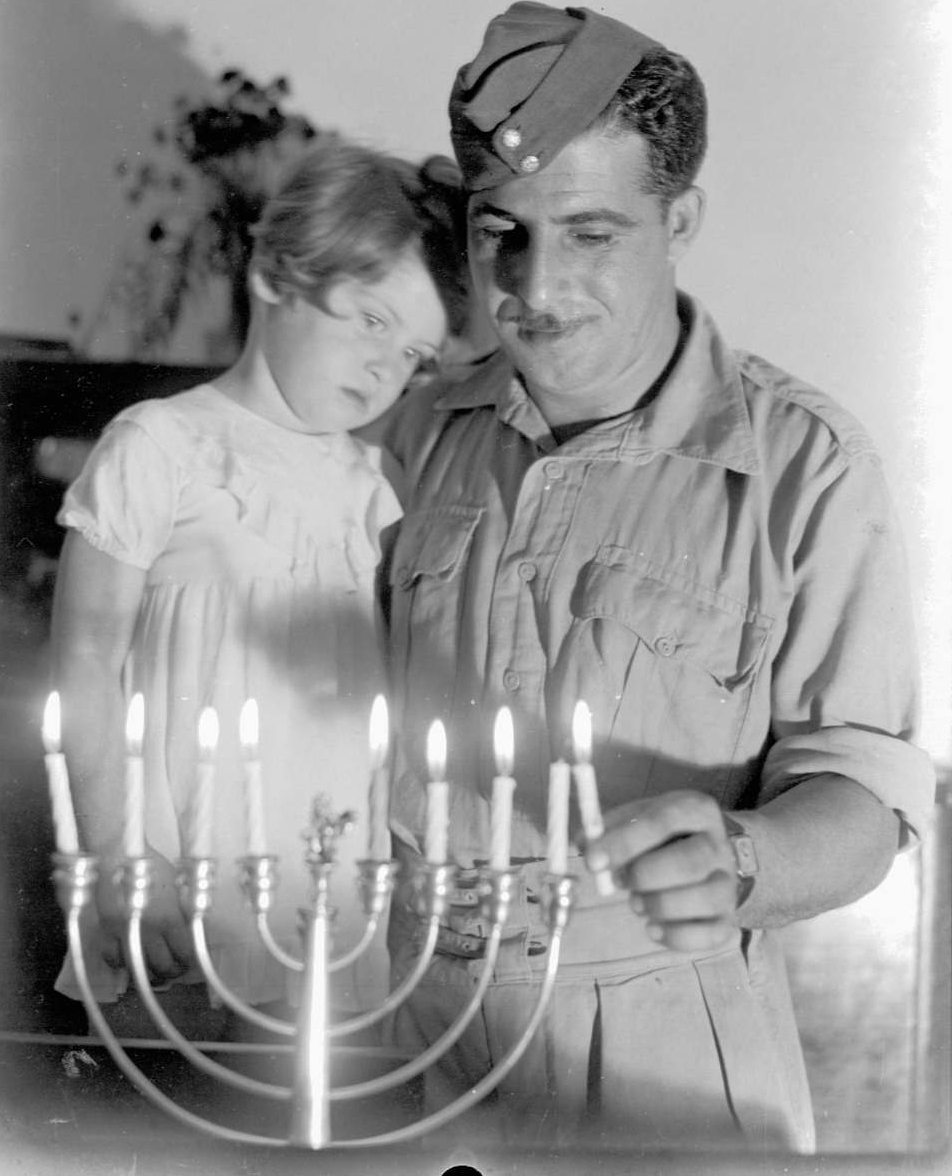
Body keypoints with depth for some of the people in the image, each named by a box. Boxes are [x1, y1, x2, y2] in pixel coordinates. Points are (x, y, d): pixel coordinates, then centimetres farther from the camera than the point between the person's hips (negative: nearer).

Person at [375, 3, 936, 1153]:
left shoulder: (802, 463, -14)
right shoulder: (425, 432, 1)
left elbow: (859, 797, -16)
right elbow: (388, 698, 10)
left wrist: (739, 861, -37)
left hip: (662, 1054, -3)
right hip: (422, 1012, 4)